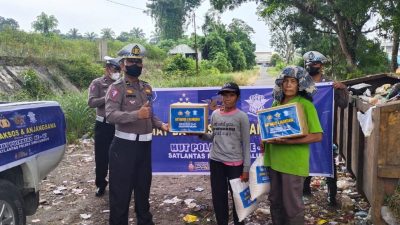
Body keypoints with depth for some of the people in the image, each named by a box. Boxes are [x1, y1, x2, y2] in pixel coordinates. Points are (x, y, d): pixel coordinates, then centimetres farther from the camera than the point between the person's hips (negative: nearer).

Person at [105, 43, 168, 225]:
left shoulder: (146, 87, 11)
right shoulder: (117, 88, -10)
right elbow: (111, 115, -24)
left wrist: (160, 125, 4)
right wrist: (136, 115, -35)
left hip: (145, 145, 7)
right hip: (124, 146, -7)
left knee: (143, 186, 20)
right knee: (121, 190, 2)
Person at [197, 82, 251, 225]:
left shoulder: (242, 116, -5)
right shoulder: (215, 114, 7)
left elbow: (246, 144, -4)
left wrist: (246, 168, -7)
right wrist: (200, 134, -5)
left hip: (235, 163, -3)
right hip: (216, 161, 4)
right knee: (218, 198, 12)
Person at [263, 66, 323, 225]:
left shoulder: (305, 104, -10)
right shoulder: (276, 103, 8)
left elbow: (317, 136, -14)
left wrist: (288, 141, -22)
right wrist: (266, 141, 1)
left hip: (293, 162, -6)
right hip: (274, 160, 6)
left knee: (292, 205, 5)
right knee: (275, 201, 18)